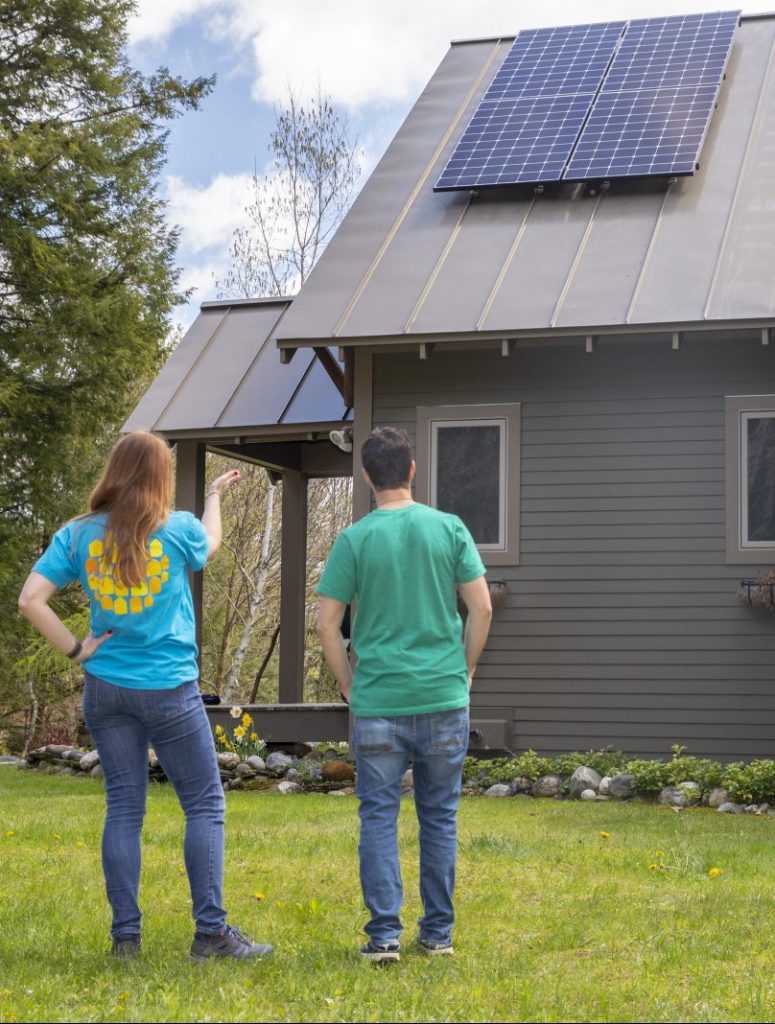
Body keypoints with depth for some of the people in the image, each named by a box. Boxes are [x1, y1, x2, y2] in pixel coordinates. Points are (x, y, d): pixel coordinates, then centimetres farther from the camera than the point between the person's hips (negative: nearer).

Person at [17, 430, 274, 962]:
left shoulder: (78, 534, -1)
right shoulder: (179, 529, -7)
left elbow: (31, 599, -7)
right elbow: (211, 544, 18)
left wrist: (74, 649, 1)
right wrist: (215, 495, 34)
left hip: (105, 688, 4)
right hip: (170, 689, -3)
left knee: (124, 808, 10)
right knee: (205, 805, 5)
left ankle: (125, 934, 12)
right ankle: (211, 931, 3)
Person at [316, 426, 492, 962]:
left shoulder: (355, 539, -3)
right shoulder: (449, 529, 0)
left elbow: (327, 624, -4)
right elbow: (482, 607, -1)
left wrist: (350, 685, 8)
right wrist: (465, 670, 11)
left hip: (378, 701, -1)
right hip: (443, 697, 2)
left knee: (379, 816, 5)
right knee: (439, 816, 10)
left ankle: (385, 932, 1)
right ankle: (439, 932, 16)